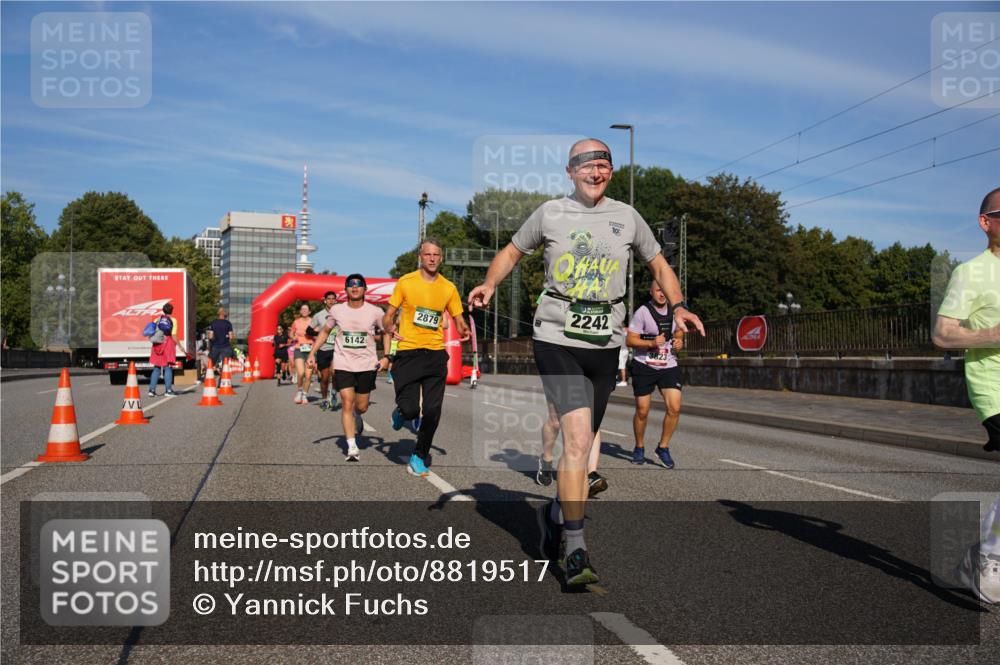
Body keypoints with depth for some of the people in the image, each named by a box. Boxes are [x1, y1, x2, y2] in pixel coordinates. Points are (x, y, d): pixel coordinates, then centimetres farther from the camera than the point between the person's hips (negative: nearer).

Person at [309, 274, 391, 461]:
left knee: (362, 407, 9)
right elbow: (325, 331, 14)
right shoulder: (336, 310, 0)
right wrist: (312, 352, 7)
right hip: (343, 365, 0)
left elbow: (386, 333, 10)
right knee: (347, 404, -10)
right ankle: (352, 447, -4)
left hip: (367, 365, 0)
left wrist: (386, 356, -1)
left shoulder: (375, 312, -3)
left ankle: (356, 417, 47)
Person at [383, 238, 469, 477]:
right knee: (410, 409, -10)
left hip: (436, 354, 2)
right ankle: (401, 413, 29)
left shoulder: (449, 288, 6)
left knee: (432, 411, -2)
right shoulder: (405, 282, 0)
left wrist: (463, 330, -11)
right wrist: (389, 327, -18)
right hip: (408, 352, -2)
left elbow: (459, 321, 12)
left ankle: (419, 457, 18)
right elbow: (388, 316, 5)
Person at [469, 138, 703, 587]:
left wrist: (678, 306, 2)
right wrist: (490, 284, -3)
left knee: (581, 441, 13)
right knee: (578, 438, -17)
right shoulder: (549, 213, 4)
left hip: (605, 343, 4)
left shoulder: (627, 217, 9)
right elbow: (513, 251, 16)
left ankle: (558, 512, 38)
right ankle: (575, 549, -12)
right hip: (558, 340, -3)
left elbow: (659, 266, 18)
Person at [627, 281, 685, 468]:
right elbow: (630, 340, -10)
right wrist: (651, 343, -24)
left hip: (669, 366, 4)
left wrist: (679, 342, 1)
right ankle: (639, 448, 26)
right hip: (644, 366, -3)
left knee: (674, 408, -10)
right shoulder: (642, 312, -10)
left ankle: (663, 447, 9)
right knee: (642, 411, 3)